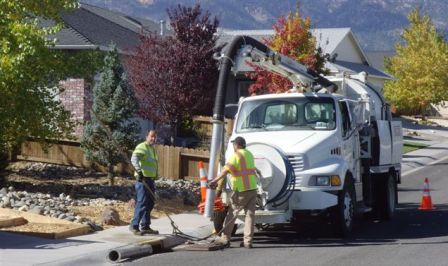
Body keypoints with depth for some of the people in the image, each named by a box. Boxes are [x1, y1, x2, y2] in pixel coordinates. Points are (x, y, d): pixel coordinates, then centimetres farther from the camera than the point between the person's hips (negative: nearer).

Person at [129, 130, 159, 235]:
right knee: (142, 203, -12)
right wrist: (139, 170, -41)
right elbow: (134, 159, -27)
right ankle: (134, 226, -9)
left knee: (150, 203, 11)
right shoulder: (142, 147, -10)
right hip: (142, 179, -9)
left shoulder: (152, 149, 21)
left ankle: (145, 226, 18)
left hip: (150, 180, 9)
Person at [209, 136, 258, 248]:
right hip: (252, 188, 6)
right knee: (250, 214, 5)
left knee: (231, 214, 4)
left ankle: (225, 238, 5)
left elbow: (226, 170, -23)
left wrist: (215, 180, -28)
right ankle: (248, 241, 2)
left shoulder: (236, 156, -11)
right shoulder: (249, 154, 14)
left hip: (241, 190, -6)